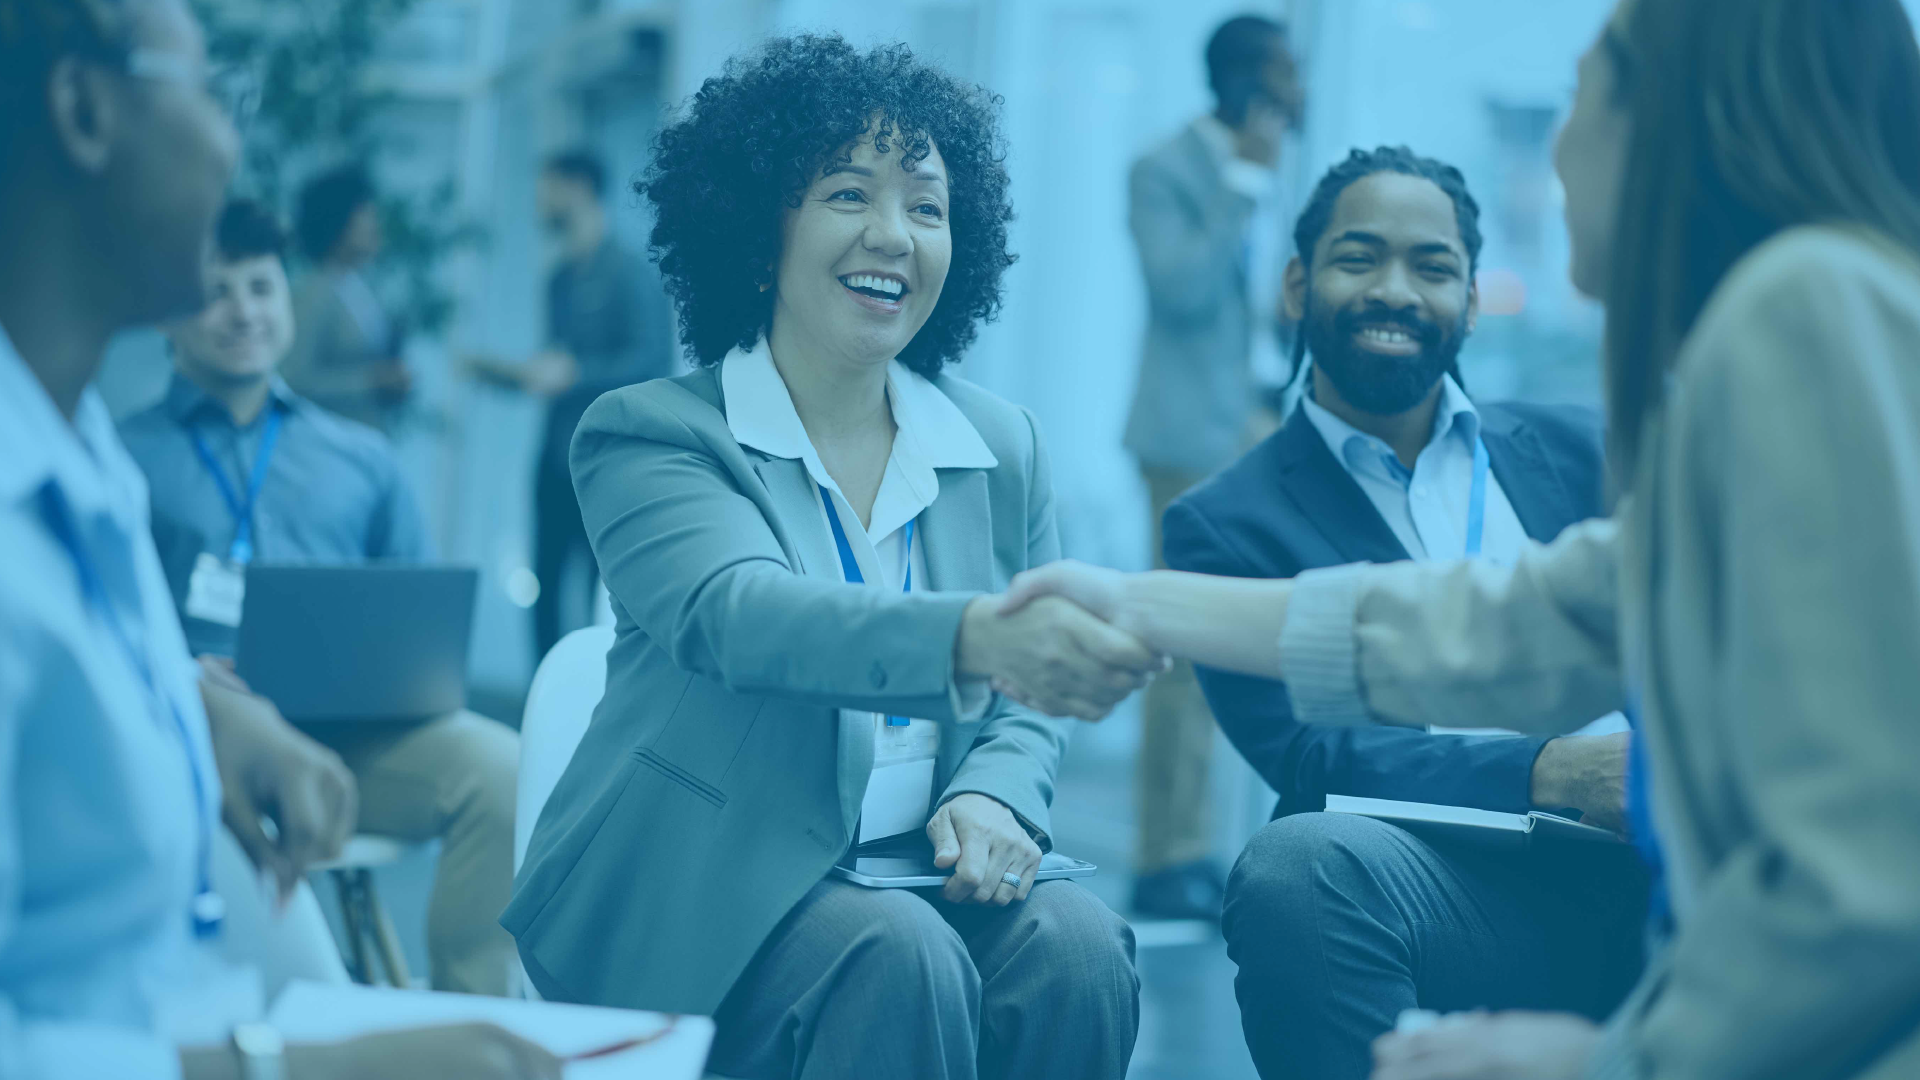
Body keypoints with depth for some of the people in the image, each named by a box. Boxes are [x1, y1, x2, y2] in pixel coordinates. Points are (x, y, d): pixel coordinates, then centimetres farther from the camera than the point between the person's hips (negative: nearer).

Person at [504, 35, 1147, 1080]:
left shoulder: (1003, 447, 11)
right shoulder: (646, 434, -4)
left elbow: (1024, 704, 15)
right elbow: (736, 615, -25)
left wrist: (996, 797, -11)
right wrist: (972, 634, -44)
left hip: (911, 882, 4)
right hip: (696, 893, -4)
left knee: (1076, 945, -25)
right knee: (899, 958, -32)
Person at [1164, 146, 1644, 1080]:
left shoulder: (1579, 451, 21)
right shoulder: (1230, 525, 11)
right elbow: (1304, 752, -4)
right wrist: (1547, 775, -20)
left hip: (1654, 867, 2)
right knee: (1296, 864, -36)